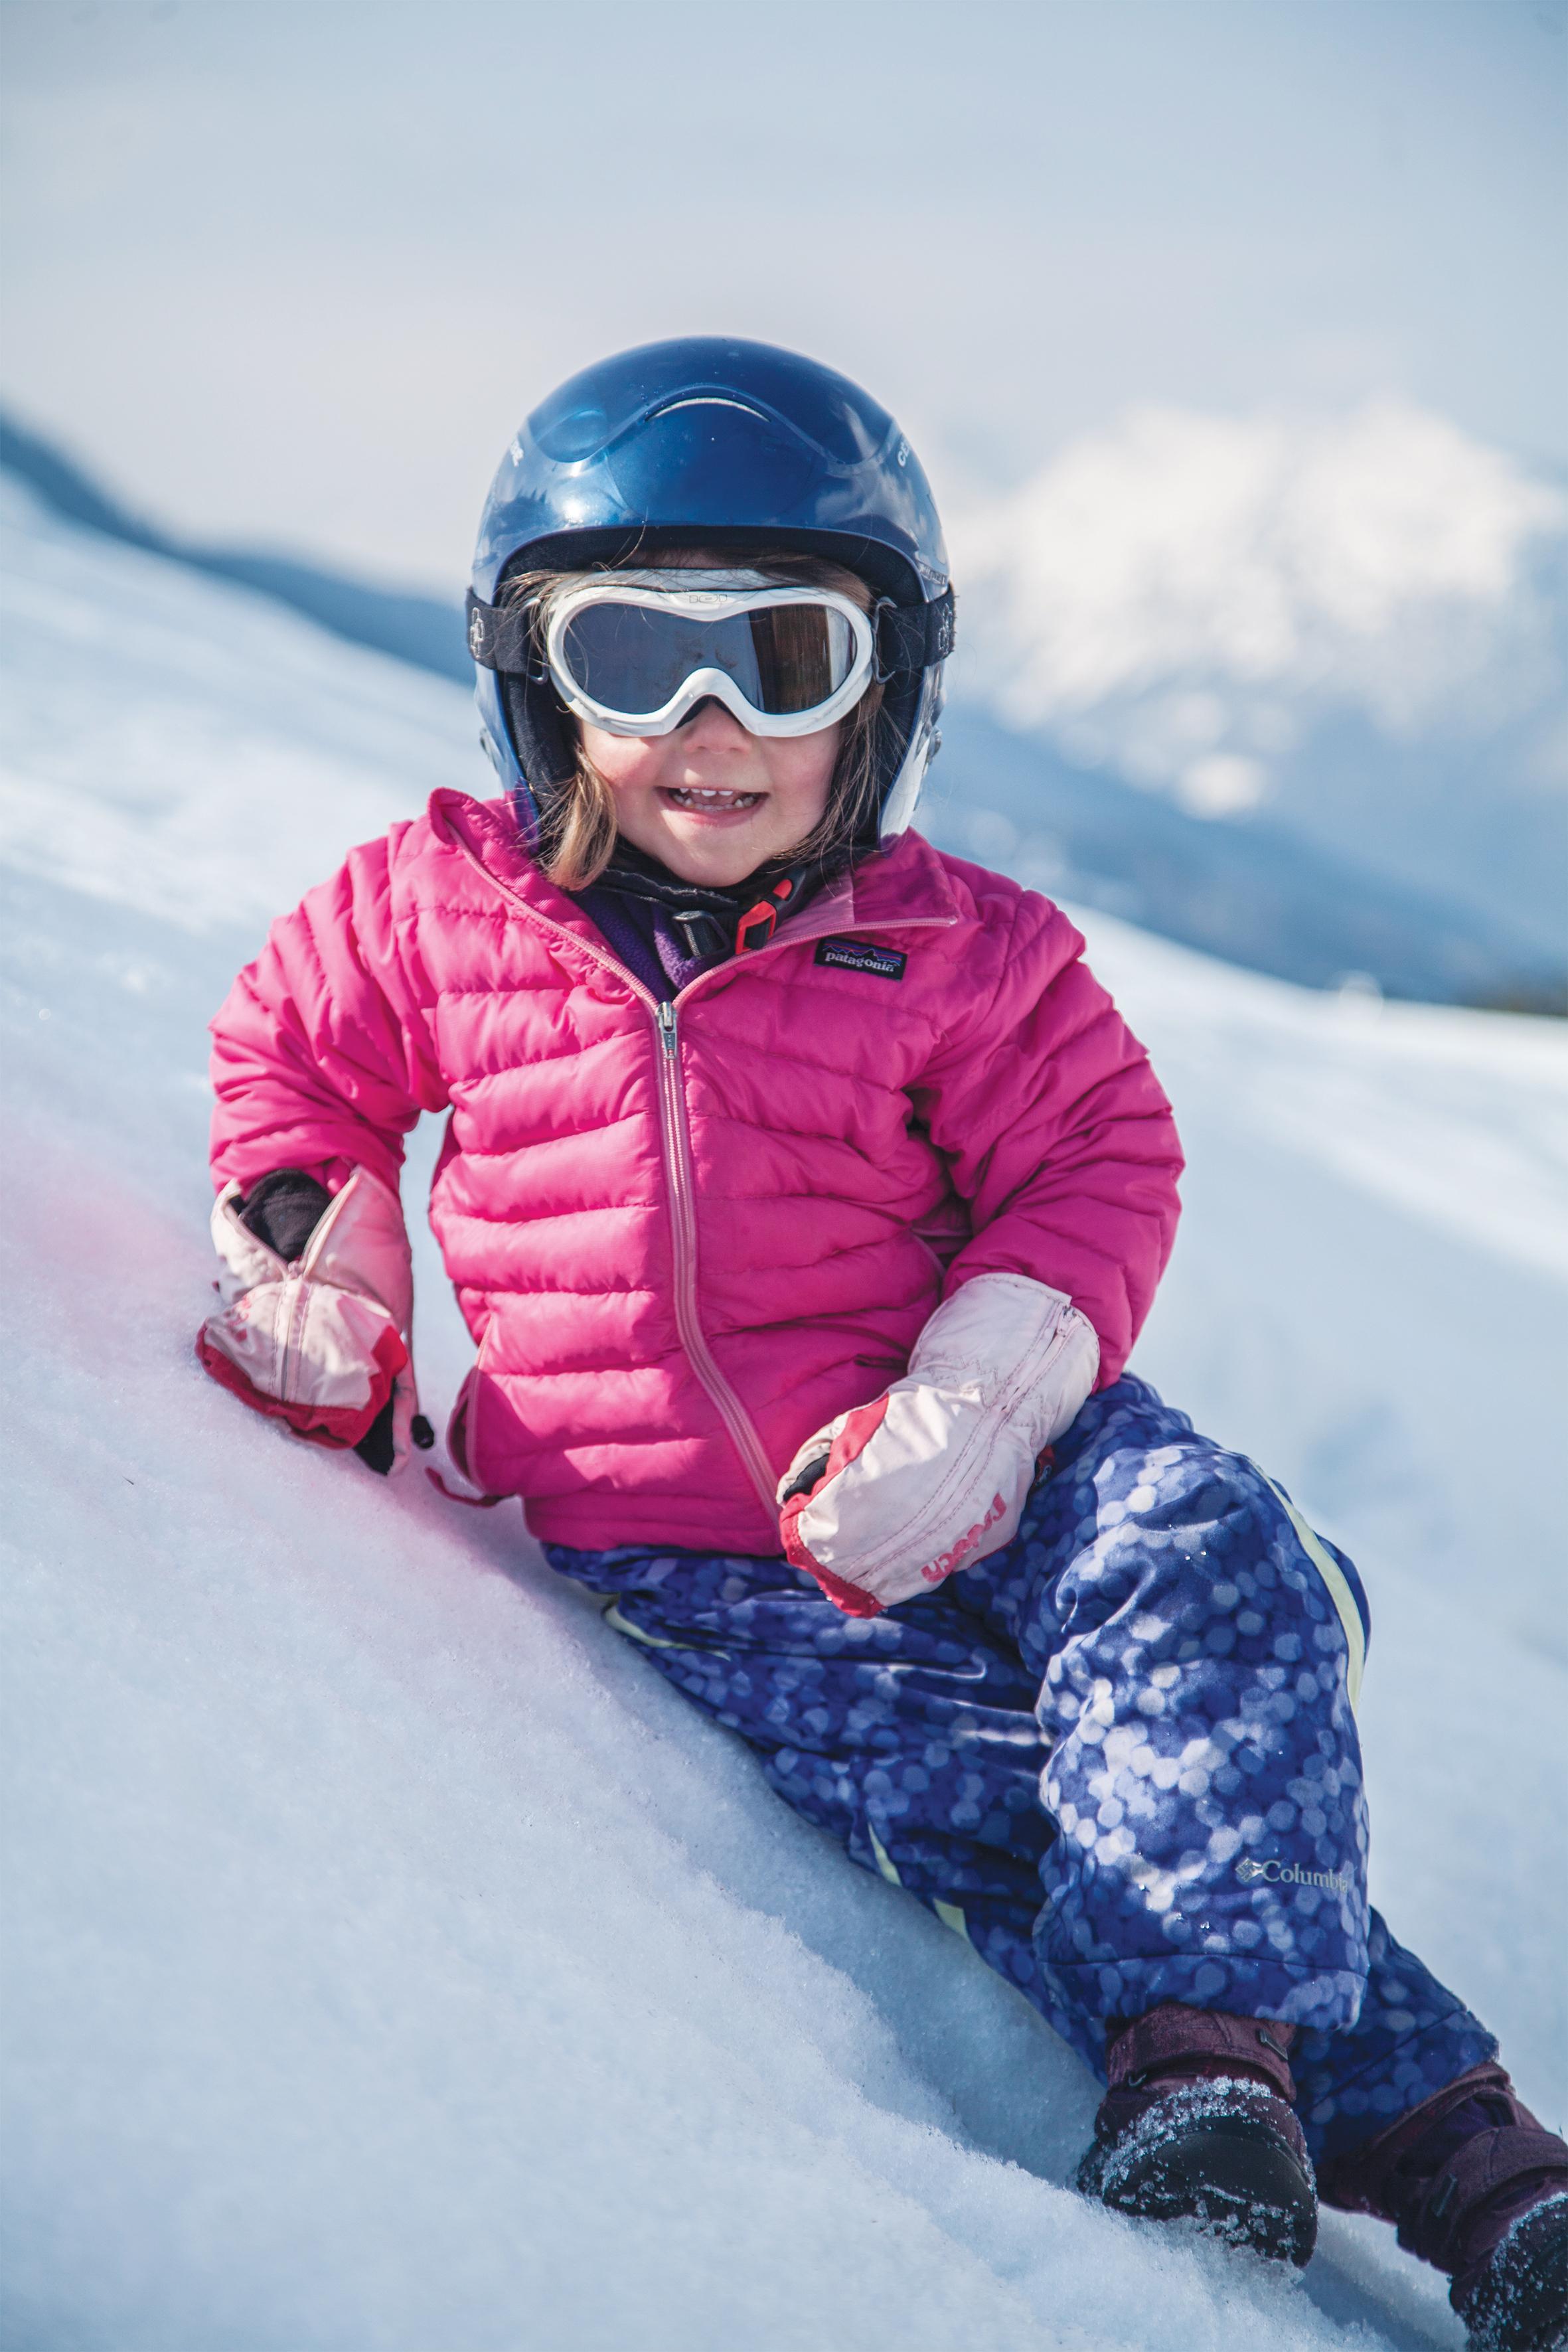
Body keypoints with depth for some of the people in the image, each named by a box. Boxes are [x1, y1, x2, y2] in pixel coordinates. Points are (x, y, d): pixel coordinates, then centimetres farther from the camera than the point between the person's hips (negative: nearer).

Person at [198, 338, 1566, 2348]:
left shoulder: (951, 951, 0)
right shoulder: (436, 916, 3)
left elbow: (1098, 1165, 2)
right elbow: (289, 1051, 20)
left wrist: (982, 1381, -14)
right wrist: (316, 1261, 5)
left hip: (960, 1484, 1)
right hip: (676, 1563, -1)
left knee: (1203, 1555, -29)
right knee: (998, 1793, -23)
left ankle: (1207, 2037, -27)